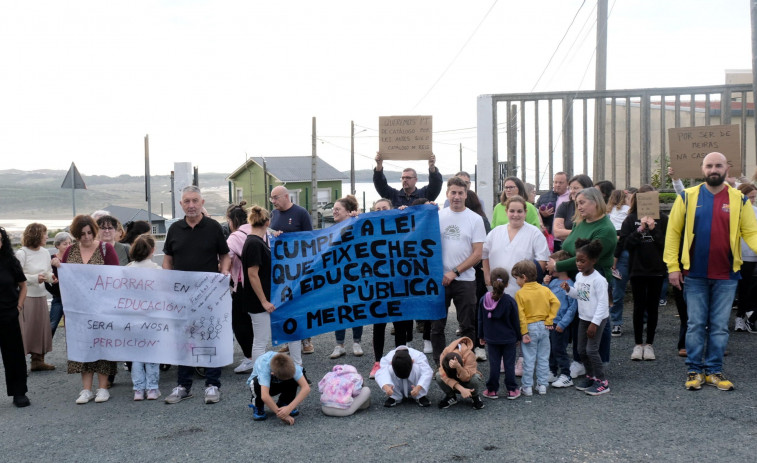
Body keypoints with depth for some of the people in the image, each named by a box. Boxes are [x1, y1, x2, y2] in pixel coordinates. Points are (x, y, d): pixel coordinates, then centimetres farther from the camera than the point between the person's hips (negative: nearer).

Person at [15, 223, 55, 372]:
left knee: (41, 328, 10)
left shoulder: (45, 253, 8)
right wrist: (35, 278, -20)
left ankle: (38, 360, 20)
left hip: (41, 296, 6)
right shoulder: (21, 254, -10)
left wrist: (51, 277, -6)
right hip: (25, 297, -6)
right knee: (23, 331, -3)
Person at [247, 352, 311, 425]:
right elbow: (265, 396, -48)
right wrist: (282, 416, -43)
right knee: (257, 383, -37)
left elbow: (306, 388, -37)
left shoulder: (290, 364, -32)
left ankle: (283, 404, -2)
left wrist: (289, 408, -45)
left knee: (294, 380, -29)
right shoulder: (265, 366, -41)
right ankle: (258, 408, -7)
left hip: (278, 384, 2)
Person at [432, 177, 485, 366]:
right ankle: (439, 364, 16)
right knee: (437, 325, 5)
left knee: (467, 326, 5)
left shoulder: (475, 219, 0)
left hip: (465, 280, -1)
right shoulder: (437, 216, 4)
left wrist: (455, 272, -10)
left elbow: (478, 253, -5)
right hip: (439, 279, 2)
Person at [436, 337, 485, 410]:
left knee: (476, 378, -37)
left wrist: (458, 367, -58)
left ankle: (475, 397, -5)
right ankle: (451, 396, -2)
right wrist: (461, 389, -44)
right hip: (453, 383, 2)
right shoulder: (444, 355, -30)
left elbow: (466, 378, -39)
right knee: (439, 377, -30)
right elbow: (445, 376, -35)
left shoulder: (469, 355, -34)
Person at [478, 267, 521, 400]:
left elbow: (481, 320, 3)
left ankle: (492, 390, 12)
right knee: (509, 364, 7)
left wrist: (481, 336, 14)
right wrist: (518, 337, 8)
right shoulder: (510, 301, -12)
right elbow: (515, 321, -4)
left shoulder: (483, 299, -6)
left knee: (494, 364, 8)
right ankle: (512, 390, 12)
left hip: (491, 339, 2)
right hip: (509, 339, -2)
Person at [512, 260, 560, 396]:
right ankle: (542, 385, 16)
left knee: (529, 359, 4)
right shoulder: (545, 289, 1)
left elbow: (520, 314, -15)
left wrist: (524, 332, -12)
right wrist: (549, 320, -3)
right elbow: (556, 303, -6)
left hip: (529, 327, -4)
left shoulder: (520, 293, -11)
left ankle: (527, 387, 9)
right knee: (543, 358, 12)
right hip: (543, 327, 4)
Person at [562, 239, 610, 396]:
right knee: (581, 349, 11)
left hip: (597, 319, -8)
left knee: (591, 350, -10)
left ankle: (602, 382, 1)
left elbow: (603, 303, -21)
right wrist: (569, 289, -6)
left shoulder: (598, 279, -21)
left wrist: (594, 323, -22)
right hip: (583, 318, 8)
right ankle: (591, 376, 27)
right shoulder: (579, 276, 2)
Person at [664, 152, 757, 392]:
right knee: (696, 324, 6)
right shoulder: (688, 197, -1)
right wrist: (673, 266, -6)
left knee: (720, 326, 8)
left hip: (726, 275, 1)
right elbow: (673, 232, -1)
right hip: (695, 274, -1)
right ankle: (694, 370, 15)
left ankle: (714, 371, 18)